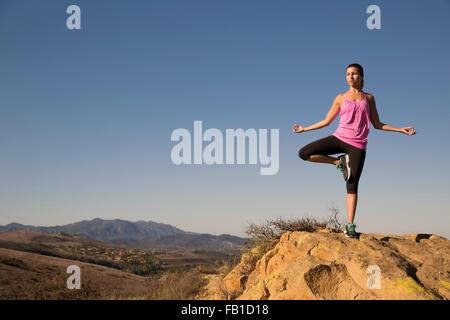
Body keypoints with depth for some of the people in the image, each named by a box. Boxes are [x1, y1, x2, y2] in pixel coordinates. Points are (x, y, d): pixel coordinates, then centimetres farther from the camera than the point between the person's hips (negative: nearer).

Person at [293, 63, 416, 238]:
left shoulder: (369, 98, 13)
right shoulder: (341, 98, 11)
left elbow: (377, 124, 13)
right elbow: (327, 121, 15)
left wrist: (400, 129, 6)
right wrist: (305, 128, 13)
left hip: (357, 145, -1)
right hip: (339, 138, 1)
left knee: (352, 185, -4)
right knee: (304, 153, -16)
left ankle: (350, 225, 1)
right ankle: (340, 162, -1)